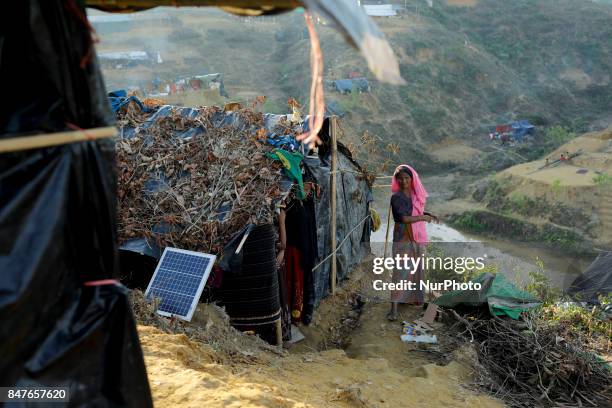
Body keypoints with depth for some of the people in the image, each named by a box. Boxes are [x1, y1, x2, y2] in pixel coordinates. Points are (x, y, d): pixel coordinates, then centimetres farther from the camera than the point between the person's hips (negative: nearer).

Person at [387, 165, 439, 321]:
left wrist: (429, 215, 1)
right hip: (403, 238, -7)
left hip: (418, 237, 7)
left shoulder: (416, 195, 8)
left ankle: (415, 297, 31)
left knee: (417, 269, 15)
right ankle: (394, 308, -10)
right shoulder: (396, 197, -13)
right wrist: (423, 217, -17)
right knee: (400, 272, -10)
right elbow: (404, 218, -22)